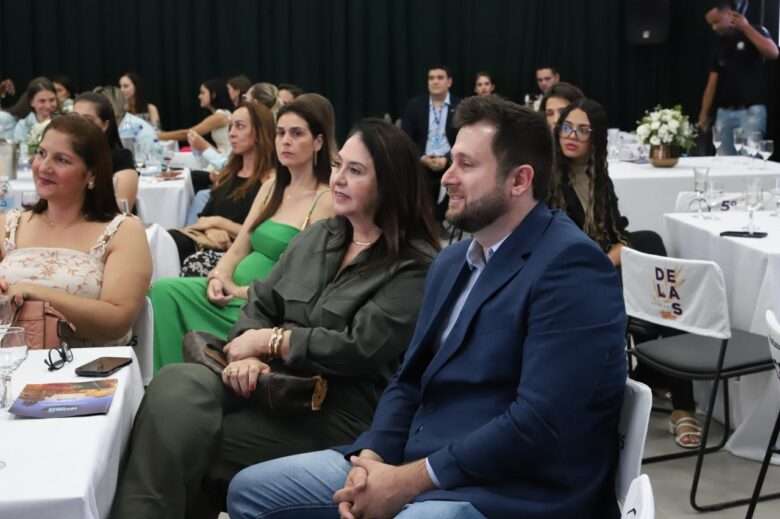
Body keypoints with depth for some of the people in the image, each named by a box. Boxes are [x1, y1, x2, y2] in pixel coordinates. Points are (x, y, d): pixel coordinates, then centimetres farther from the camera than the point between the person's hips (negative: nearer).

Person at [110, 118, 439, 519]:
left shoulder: (415, 267, -8)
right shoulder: (318, 237, 15)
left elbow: (360, 349, -17)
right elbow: (261, 303, 10)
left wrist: (268, 340, -9)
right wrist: (248, 353, -12)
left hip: (337, 414, -6)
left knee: (184, 439, -20)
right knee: (177, 387, -22)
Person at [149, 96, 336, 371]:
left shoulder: (326, 201, -8)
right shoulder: (271, 188, 15)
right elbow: (238, 249, 14)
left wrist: (240, 291, -16)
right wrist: (217, 278, -7)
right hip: (234, 292, 7)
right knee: (165, 290, -16)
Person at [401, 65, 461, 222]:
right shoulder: (414, 106, 8)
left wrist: (447, 159, -15)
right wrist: (422, 158, -12)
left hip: (451, 167, -1)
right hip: (420, 166, 1)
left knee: (446, 215, -8)